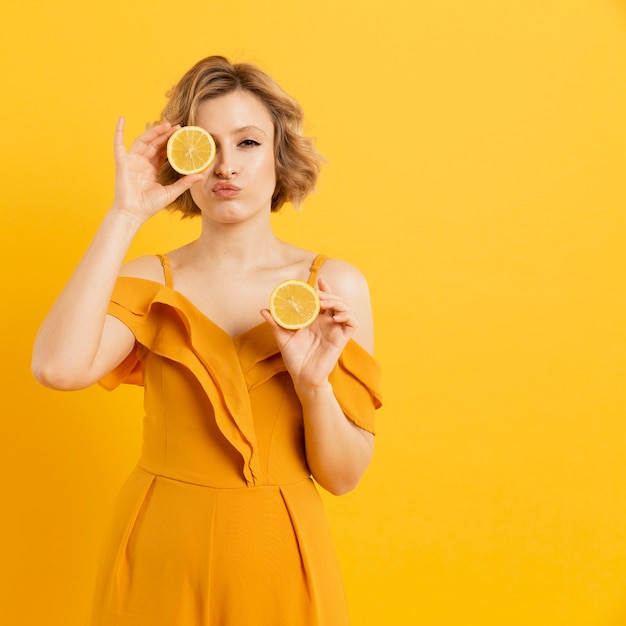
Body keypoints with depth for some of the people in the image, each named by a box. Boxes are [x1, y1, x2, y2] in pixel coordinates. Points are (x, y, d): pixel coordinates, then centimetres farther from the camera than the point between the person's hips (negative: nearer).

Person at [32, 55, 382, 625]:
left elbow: (343, 476, -3)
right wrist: (126, 214, -18)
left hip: (277, 560, 0)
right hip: (159, 558, 1)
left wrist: (313, 382, -22)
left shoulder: (334, 286, -5)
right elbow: (59, 367, -24)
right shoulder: (150, 280, -3)